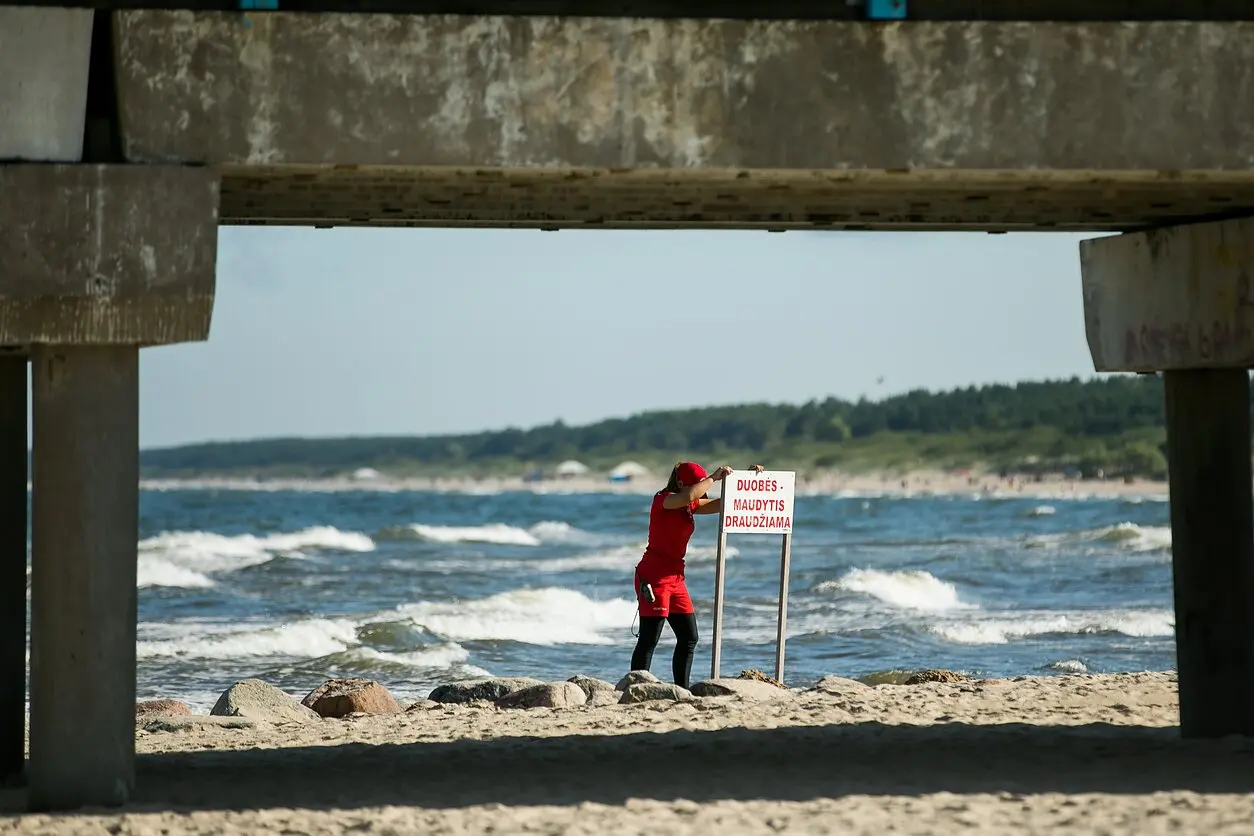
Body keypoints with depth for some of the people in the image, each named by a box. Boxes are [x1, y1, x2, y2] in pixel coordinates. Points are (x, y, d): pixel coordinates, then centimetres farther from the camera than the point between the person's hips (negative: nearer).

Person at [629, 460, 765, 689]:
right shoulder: (664, 499, -11)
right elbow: (689, 496, -32)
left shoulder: (689, 506, 14)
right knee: (649, 639, -12)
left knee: (689, 638, 8)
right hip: (653, 575, -9)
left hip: (676, 576, 9)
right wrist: (714, 477, -22)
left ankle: (681, 691, 13)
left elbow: (722, 504, 17)